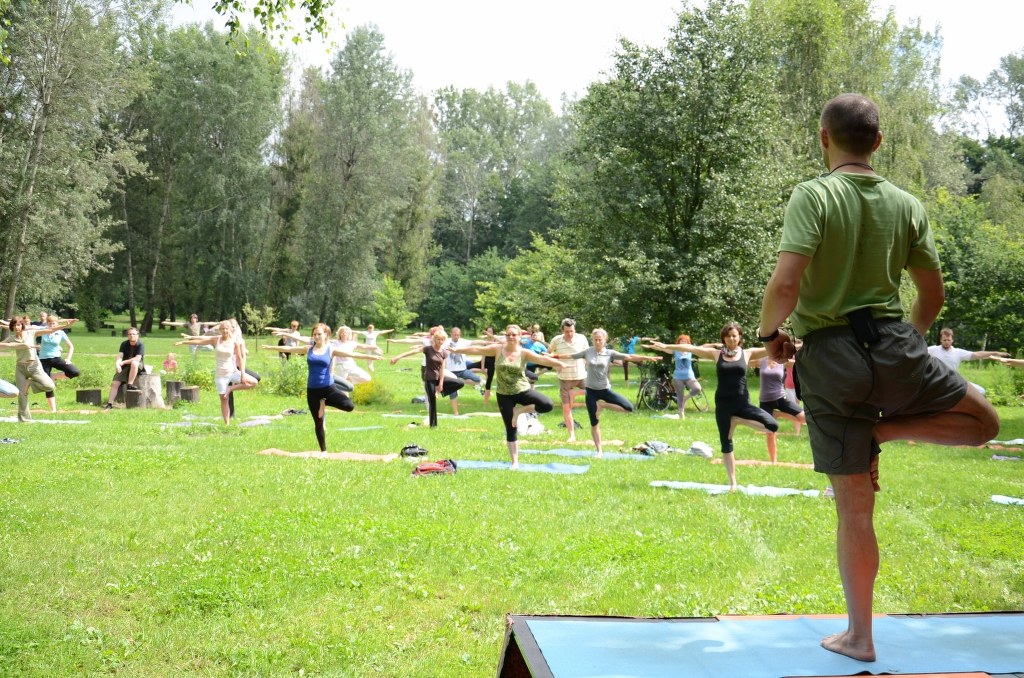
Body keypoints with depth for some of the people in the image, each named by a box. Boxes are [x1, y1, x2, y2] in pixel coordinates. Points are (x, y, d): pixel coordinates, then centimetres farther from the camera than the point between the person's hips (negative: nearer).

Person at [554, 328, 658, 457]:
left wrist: (648, 358, -17)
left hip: (605, 390, 0)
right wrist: (555, 355, 7)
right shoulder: (587, 351, 0)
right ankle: (599, 451, 13)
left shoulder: (610, 353, -3)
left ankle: (603, 405, 3)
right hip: (591, 391, 0)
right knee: (594, 423, 2)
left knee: (629, 408, -14)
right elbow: (571, 356, 8)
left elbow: (629, 357, -9)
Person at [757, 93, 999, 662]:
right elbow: (934, 293, 13)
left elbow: (786, 282, -21)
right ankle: (885, 430, 3)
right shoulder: (906, 206, 6)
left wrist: (770, 332, -3)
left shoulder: (814, 197, -9)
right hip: (896, 348, 2)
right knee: (984, 420, 27)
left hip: (829, 359, -2)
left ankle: (859, 637, 16)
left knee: (855, 508, 6)